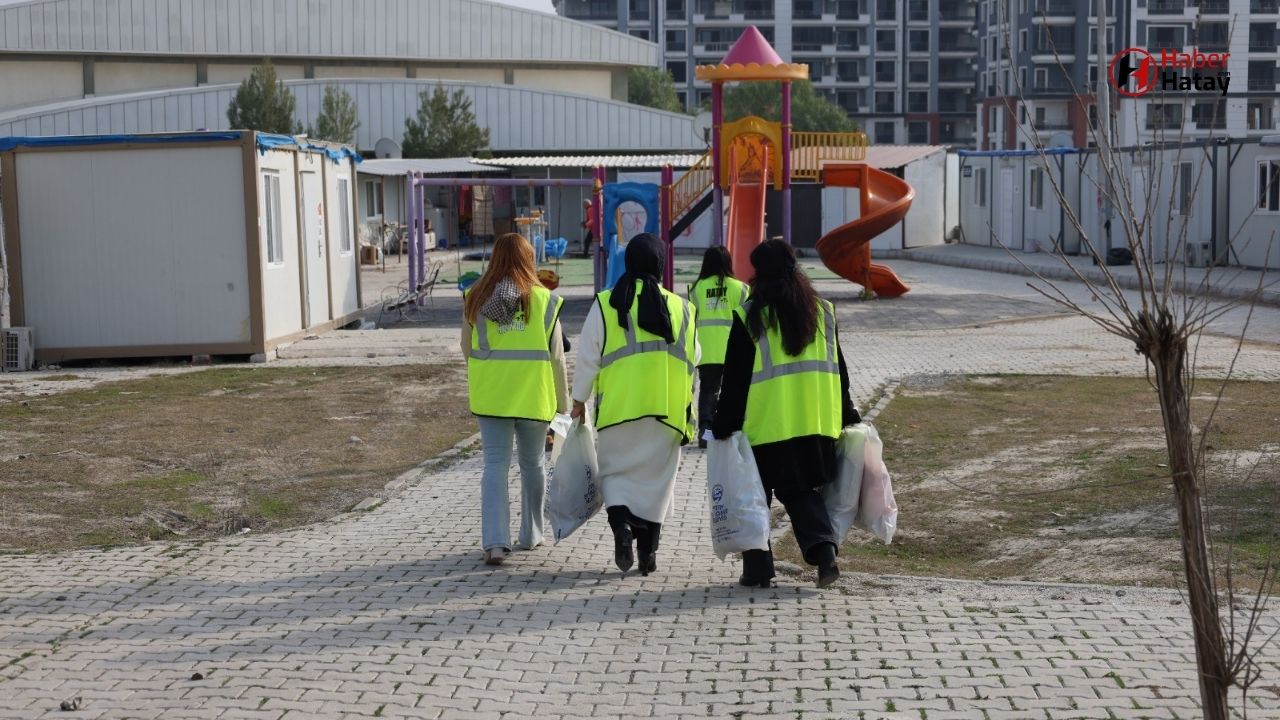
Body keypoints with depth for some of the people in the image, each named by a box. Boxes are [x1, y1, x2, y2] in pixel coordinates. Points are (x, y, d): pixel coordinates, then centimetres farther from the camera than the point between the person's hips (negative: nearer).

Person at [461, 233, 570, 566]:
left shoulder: (476, 298, -1)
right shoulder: (544, 300, -6)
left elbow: (467, 347, 10)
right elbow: (556, 356, -3)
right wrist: (562, 401, 6)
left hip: (490, 393, 1)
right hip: (533, 394, 0)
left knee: (495, 464, 1)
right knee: (532, 463, 16)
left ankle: (495, 541, -12)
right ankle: (531, 534, 29)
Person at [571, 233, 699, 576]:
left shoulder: (605, 304, -3)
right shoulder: (681, 308, 4)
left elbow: (588, 357, -1)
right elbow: (692, 362, 9)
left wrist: (579, 399, 11)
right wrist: (688, 411, 20)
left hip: (619, 407, -1)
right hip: (667, 410, 2)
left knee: (616, 472, 12)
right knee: (656, 478, 11)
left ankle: (621, 524, -13)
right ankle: (648, 551, 11)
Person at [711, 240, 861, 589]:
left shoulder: (750, 316, -6)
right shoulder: (822, 311, 7)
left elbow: (735, 378, -5)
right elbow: (838, 369, 13)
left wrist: (723, 427, 0)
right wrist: (847, 416, 21)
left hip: (765, 426, -4)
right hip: (817, 422, 4)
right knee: (801, 491, 14)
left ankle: (757, 570, 10)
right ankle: (824, 548, -8)